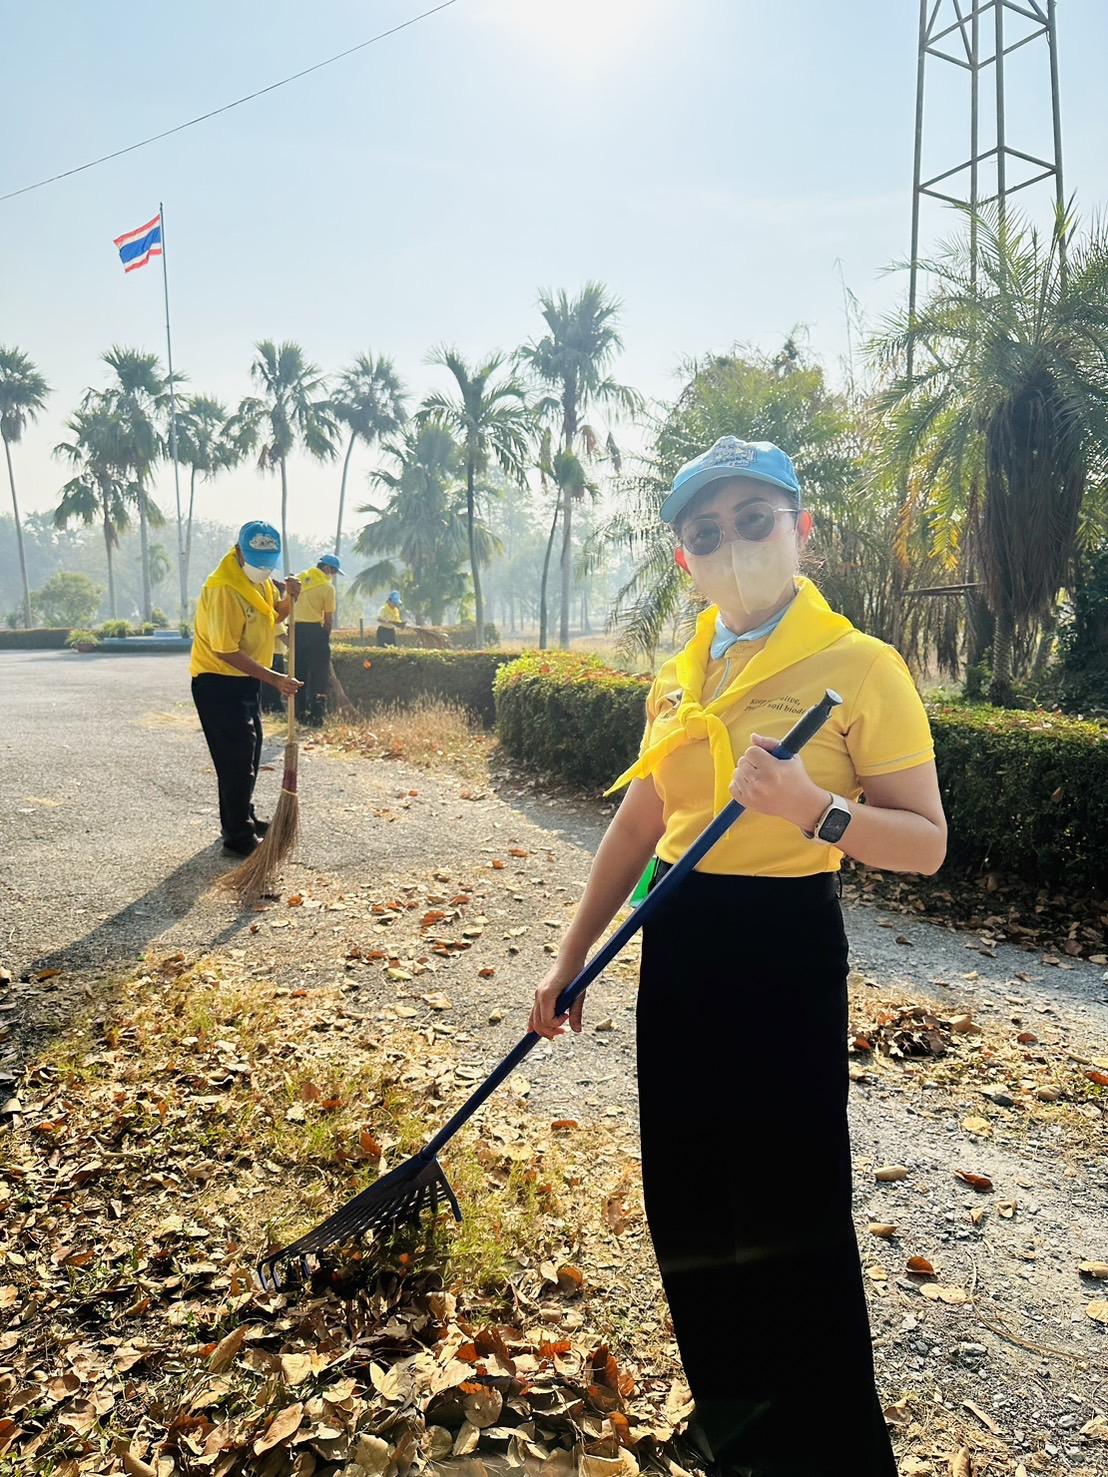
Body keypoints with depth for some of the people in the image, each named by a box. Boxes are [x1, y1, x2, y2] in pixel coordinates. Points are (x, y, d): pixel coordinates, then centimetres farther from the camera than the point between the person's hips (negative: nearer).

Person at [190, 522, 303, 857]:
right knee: (236, 757, -8)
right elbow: (226, 651, -28)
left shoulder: (260, 578, 1)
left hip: (246, 679, 10)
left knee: (250, 752, 20)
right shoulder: (223, 588, -26)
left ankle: (242, 819, 36)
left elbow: (275, 614, 15)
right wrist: (273, 678, -31)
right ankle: (238, 838, 0)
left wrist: (289, 597, -8)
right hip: (219, 682, -10)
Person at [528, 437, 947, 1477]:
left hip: (786, 945, -6)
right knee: (688, 1196, 17)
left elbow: (926, 843, -12)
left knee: (794, 1211, 1)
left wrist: (814, 808, -30)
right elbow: (639, 823, 11)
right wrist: (571, 957, 11)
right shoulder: (679, 676, 7)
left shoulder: (860, 666, -11)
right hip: (677, 942, 7)